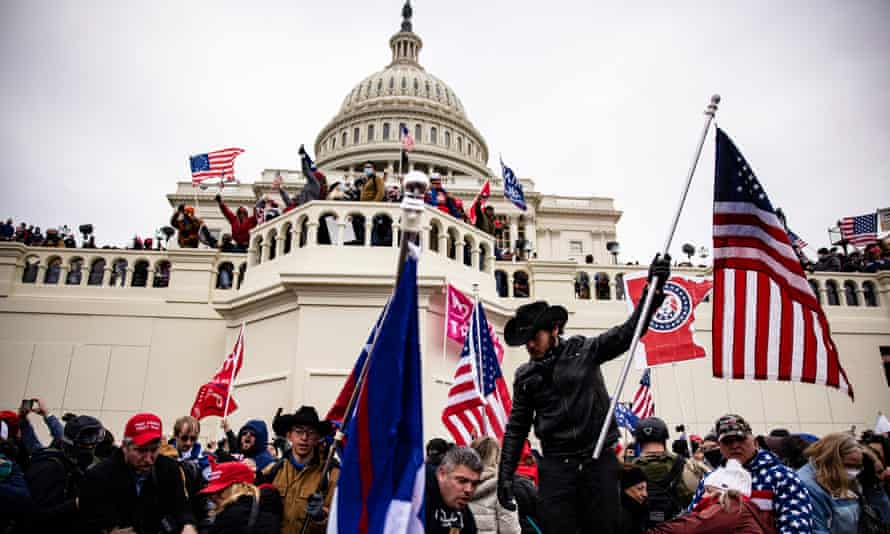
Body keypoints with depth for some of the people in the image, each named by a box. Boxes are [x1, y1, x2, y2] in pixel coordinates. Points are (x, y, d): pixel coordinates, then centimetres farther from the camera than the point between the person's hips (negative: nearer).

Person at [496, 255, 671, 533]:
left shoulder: (585, 350, 2)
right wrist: (506, 475, 5)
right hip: (555, 465, 1)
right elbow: (517, 428, 10)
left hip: (599, 460, -1)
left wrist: (654, 289, -19)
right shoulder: (525, 375, 7)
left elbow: (628, 332, -7)